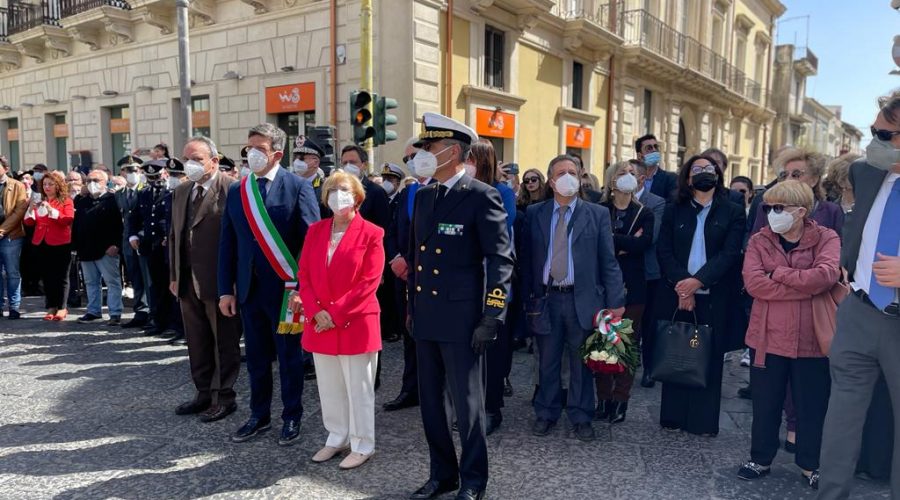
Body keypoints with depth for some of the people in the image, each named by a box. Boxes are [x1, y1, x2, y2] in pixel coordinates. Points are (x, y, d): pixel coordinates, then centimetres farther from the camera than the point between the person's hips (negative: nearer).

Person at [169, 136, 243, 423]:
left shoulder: (231, 190, -11)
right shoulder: (180, 192, 13)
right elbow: (174, 235, 17)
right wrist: (174, 275, 12)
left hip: (219, 281, -7)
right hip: (188, 281, 8)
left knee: (224, 341, 5)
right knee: (197, 341, 16)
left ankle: (224, 397, 17)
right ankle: (203, 392, 30)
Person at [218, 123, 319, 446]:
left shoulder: (298, 187, -7)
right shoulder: (236, 191, 8)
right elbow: (227, 244, 9)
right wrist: (226, 289, 5)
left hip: (285, 288, -4)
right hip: (249, 288, 5)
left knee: (289, 357, 9)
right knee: (256, 357, 15)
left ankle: (292, 418, 24)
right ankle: (259, 416, 32)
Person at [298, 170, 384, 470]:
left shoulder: (371, 233, -7)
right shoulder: (315, 231, 8)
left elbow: (369, 282, -12)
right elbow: (304, 274, 6)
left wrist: (336, 314, -15)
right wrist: (315, 312, -9)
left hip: (356, 323, -5)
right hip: (320, 324, 5)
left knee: (358, 388, 6)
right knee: (329, 387, 16)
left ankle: (362, 446, 22)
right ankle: (337, 439, 33)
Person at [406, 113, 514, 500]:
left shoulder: (481, 196, -10)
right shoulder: (423, 196, 11)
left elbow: (501, 258, -13)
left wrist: (492, 318, -17)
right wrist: (412, 307, 15)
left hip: (461, 318, -7)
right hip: (425, 318, 7)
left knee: (467, 403, 5)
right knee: (430, 401, 15)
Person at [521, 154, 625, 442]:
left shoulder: (597, 214, 2)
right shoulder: (534, 214, 6)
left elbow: (608, 261, -1)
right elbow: (527, 258, 6)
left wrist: (615, 301, -7)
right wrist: (528, 297, 2)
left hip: (582, 299, -1)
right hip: (546, 299, 1)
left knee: (581, 362, 9)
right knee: (547, 362, 11)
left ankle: (581, 418, 25)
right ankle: (546, 414, 28)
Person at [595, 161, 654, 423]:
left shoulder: (644, 214, 8)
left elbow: (644, 243, -9)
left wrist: (612, 239, -11)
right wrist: (626, 244, -13)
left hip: (633, 287, 0)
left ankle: (620, 400, 12)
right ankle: (603, 399, 13)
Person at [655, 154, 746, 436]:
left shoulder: (733, 213, 6)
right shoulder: (674, 210, 10)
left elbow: (730, 254, -6)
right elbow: (664, 251, 1)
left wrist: (698, 280, -18)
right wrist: (681, 285, -12)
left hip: (713, 298, -1)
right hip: (677, 294, 1)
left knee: (709, 359, 3)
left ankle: (704, 421, 12)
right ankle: (673, 418, 14)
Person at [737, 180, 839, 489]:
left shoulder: (826, 238, -2)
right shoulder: (759, 241, 1)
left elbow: (826, 275, -21)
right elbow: (753, 283, -14)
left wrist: (777, 273, -14)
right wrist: (806, 287, -17)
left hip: (811, 337, -1)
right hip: (768, 336, 1)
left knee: (812, 405, 12)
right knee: (765, 403, 12)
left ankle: (811, 464, 31)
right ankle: (761, 458, 29)